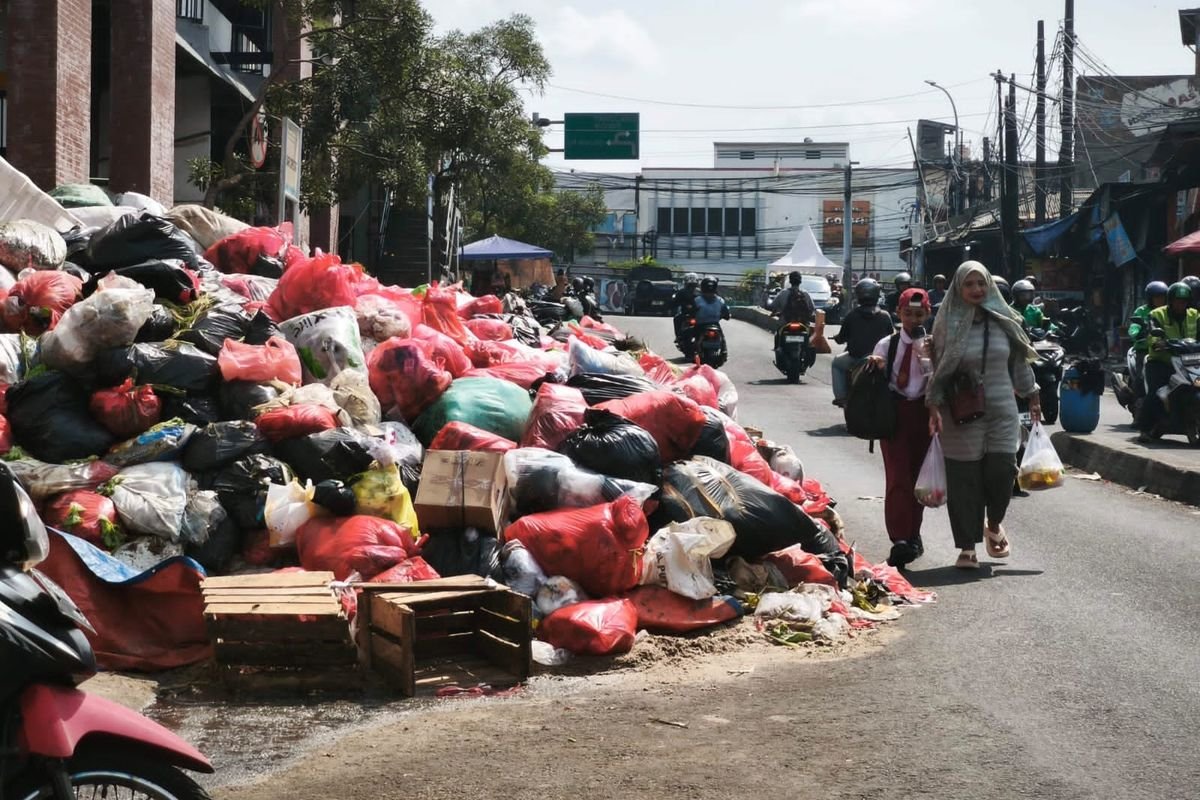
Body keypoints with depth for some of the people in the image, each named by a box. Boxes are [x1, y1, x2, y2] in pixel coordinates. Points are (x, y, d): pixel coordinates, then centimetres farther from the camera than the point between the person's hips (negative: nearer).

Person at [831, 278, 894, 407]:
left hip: (856, 359, -1)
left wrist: (836, 338, 26)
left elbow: (841, 338, 3)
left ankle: (840, 396, 16)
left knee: (836, 363, 27)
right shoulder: (885, 316, -3)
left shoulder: (852, 316, -5)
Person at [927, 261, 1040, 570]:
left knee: (1002, 470, -8)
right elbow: (939, 369, -2)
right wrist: (934, 407, -10)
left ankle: (994, 524, 22)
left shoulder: (1003, 321, 5)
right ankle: (968, 547, 9)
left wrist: (1032, 396, 16)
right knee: (964, 479, -1)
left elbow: (1019, 362, 14)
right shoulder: (949, 324, -2)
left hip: (1002, 410, 2)